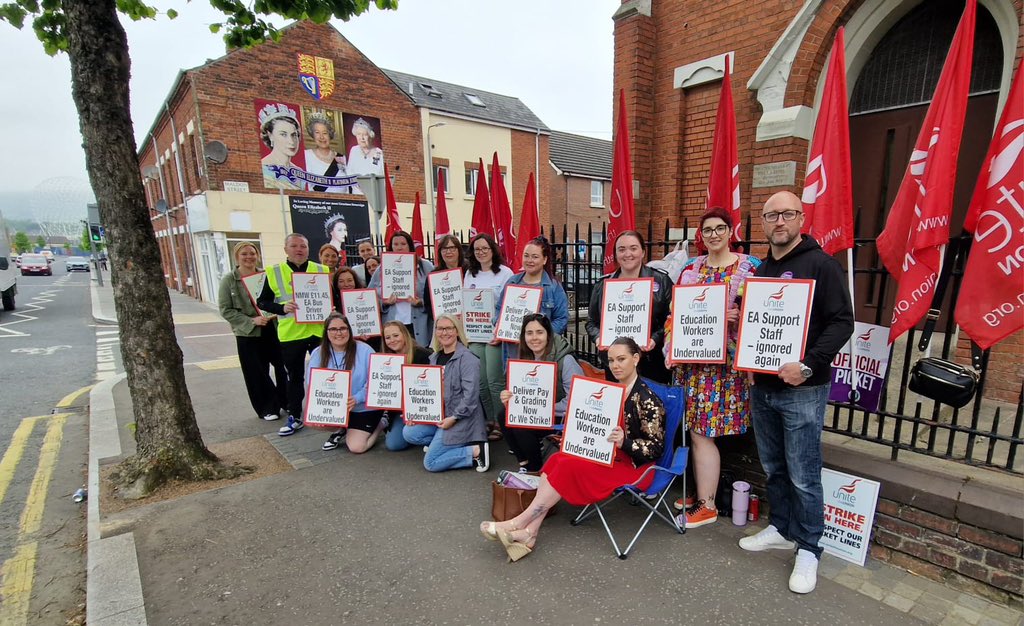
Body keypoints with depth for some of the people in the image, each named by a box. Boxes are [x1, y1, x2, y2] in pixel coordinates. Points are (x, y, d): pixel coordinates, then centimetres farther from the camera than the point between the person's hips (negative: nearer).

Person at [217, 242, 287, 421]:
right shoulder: (228, 280, -3)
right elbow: (225, 310, -5)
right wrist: (251, 321, -16)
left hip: (273, 329, 2)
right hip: (248, 334, -2)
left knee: (283, 366, 6)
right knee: (257, 373, 5)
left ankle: (287, 401, 26)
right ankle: (267, 408, 22)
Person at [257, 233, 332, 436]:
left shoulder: (322, 270, 3)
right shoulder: (274, 272, 0)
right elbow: (261, 302, 2)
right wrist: (282, 308, -15)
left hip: (318, 330, 1)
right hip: (290, 334, 0)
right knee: (294, 377, 12)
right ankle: (294, 417, 25)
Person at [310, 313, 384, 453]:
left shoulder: (364, 350, -15)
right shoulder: (318, 354, -3)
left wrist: (357, 398, -29)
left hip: (364, 408, -4)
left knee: (356, 447, -13)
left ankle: (381, 423, 17)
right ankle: (341, 429, 11)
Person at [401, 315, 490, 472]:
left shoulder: (467, 359, -14)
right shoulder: (434, 358, 10)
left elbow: (470, 395, -20)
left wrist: (453, 418, -21)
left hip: (460, 419, -8)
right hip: (437, 415, 8)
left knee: (431, 463, -11)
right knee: (409, 433, -9)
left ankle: (476, 451, -2)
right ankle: (443, 443, 7)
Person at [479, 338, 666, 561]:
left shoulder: (647, 399, -14)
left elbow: (656, 448, -14)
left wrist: (624, 442, -30)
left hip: (636, 466, -7)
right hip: (609, 456, 7)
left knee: (570, 467, -25)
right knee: (557, 459, -17)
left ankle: (518, 523, -17)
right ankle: (529, 531, -24)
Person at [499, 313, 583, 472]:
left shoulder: (566, 360, -20)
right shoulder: (525, 359, 3)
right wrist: (509, 399, -19)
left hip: (563, 419, -6)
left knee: (521, 425, -24)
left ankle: (536, 469, 3)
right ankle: (524, 462, 6)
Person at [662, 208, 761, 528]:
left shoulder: (749, 267, -2)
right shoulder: (691, 268, 11)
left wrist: (736, 316, -19)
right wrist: (672, 349, 3)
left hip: (724, 361, -5)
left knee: (701, 432, -3)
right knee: (694, 430, 11)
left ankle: (707, 505, 14)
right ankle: (701, 492, 28)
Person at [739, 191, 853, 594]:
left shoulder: (821, 265, -7)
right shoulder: (760, 271, 12)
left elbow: (842, 322, -14)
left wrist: (809, 365, -24)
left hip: (802, 390, -6)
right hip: (761, 386, 6)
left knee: (803, 475, 4)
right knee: (773, 467, 18)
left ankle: (808, 548, 22)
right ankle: (781, 528, 35)